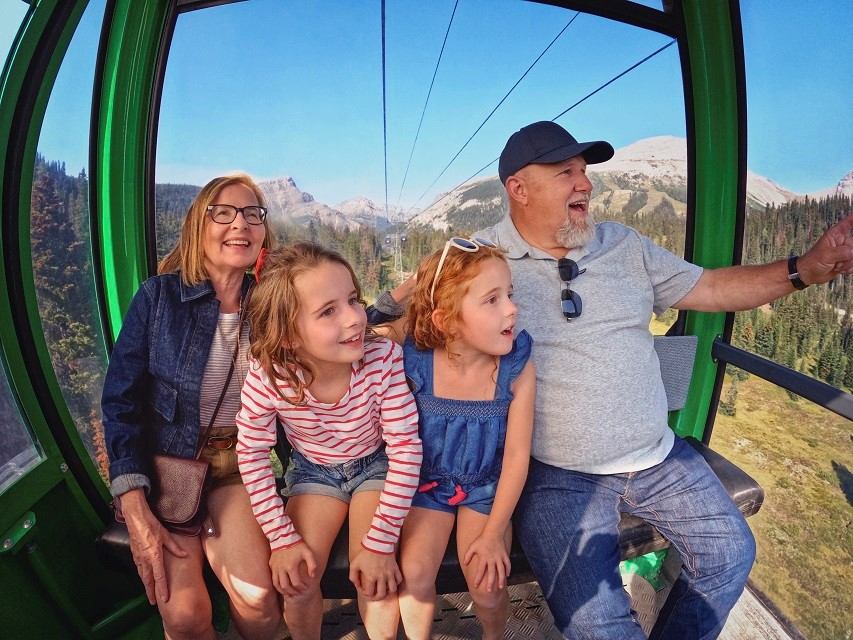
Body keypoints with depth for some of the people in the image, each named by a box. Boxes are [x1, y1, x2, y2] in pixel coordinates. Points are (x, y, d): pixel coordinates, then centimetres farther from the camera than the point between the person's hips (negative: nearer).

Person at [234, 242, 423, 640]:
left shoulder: (383, 357, -32)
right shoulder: (267, 376, -29)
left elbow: (405, 445, -23)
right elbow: (252, 453, -13)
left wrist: (380, 542, -22)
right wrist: (282, 538, -13)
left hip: (375, 465, -1)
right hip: (313, 470, 1)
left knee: (373, 579, -16)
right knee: (296, 583, -9)